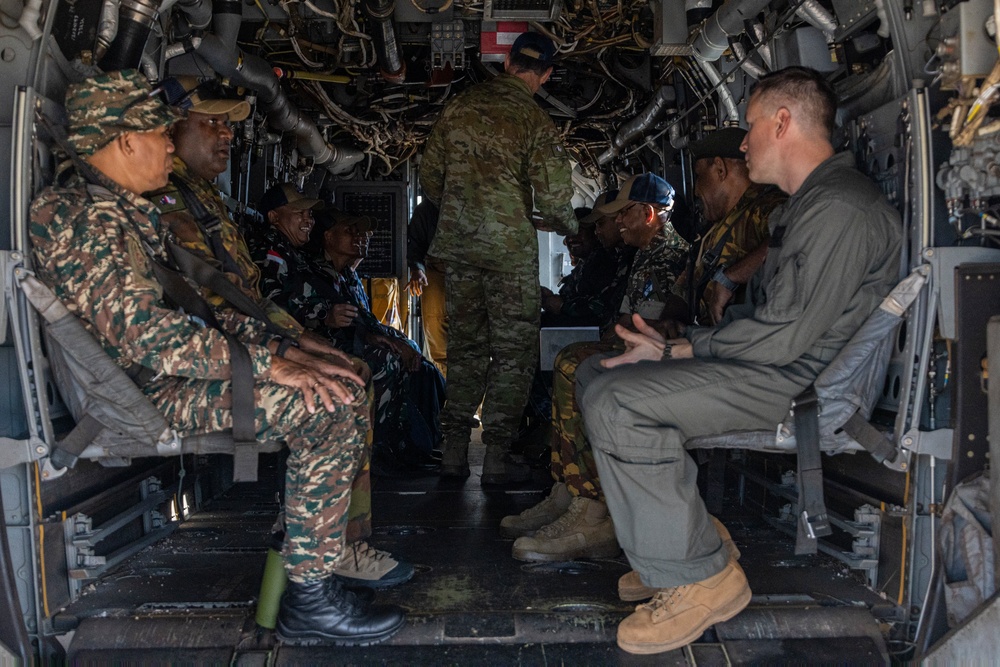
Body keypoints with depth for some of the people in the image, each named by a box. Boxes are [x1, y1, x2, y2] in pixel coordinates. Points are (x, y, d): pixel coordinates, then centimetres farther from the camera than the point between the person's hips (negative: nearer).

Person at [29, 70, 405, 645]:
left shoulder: (123, 208, 17)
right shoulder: (78, 219, -18)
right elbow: (146, 335, -27)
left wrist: (273, 348, 3)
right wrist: (266, 366, -24)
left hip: (173, 365, 10)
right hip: (145, 392, -10)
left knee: (344, 389, 4)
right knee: (331, 407, -22)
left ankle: (330, 544, 12)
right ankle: (309, 600, -13)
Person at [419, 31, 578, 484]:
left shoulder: (459, 107, 5)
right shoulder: (534, 121, -9)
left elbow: (429, 178, 10)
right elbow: (554, 198, -12)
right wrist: (567, 226, 10)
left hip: (458, 246, 5)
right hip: (510, 248, -5)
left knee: (464, 347, 15)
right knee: (513, 352, 6)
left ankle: (453, 453, 18)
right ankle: (497, 459, 7)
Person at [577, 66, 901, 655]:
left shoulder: (841, 209, -17)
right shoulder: (808, 202, 19)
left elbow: (784, 336, -22)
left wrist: (675, 351, -13)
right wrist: (677, 346, 5)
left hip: (794, 379, -11)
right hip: (766, 358, 11)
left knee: (616, 404, -26)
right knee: (597, 374, 5)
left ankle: (700, 577, -13)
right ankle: (680, 539, 8)